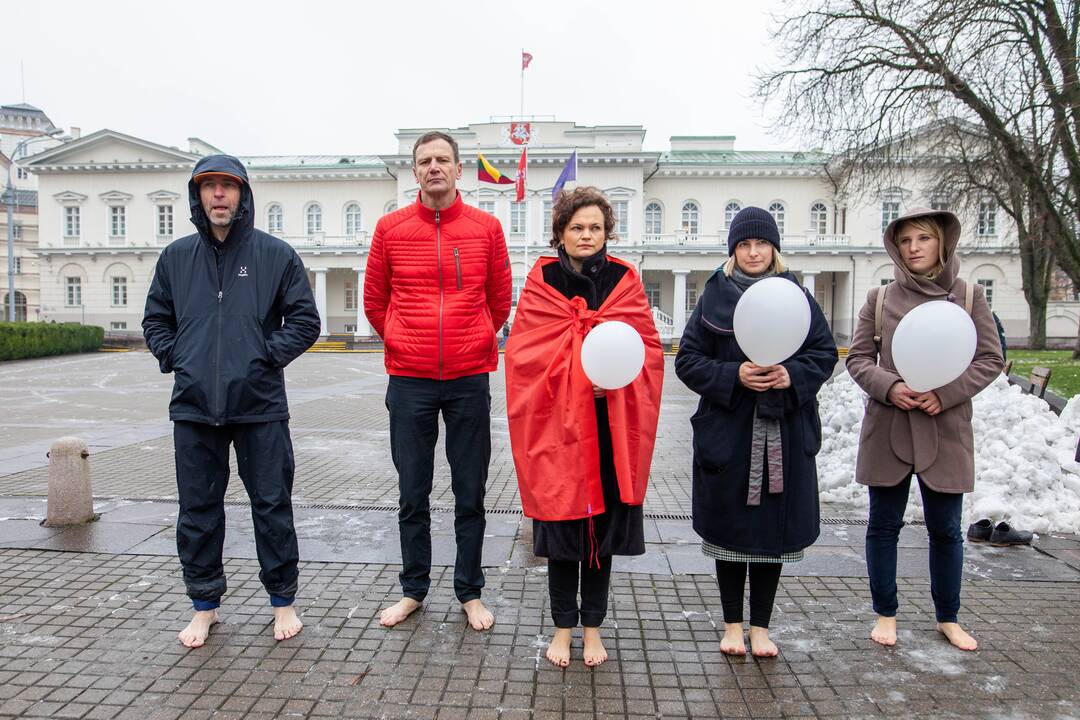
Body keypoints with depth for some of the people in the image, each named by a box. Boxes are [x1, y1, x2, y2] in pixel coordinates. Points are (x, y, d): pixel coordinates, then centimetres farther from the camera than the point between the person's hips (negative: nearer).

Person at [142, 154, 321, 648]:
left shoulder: (276, 254, 1)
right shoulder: (176, 257, 11)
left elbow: (305, 320, 1)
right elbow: (155, 320, 18)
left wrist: (268, 355, -9)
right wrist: (174, 358, 3)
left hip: (260, 405, -3)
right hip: (194, 406, 3)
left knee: (272, 506, 5)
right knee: (198, 511, 11)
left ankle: (283, 601, 21)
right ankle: (205, 605, 28)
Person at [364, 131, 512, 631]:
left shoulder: (486, 228, 1)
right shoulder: (391, 228, 2)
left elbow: (500, 301, 11)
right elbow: (374, 301, 12)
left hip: (470, 381, 0)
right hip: (409, 381, 1)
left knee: (470, 495, 8)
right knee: (412, 495, 11)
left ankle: (470, 592, 24)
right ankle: (413, 589, 29)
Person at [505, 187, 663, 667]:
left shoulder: (624, 281, 6)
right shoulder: (542, 281, 0)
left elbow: (647, 347, 3)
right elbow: (527, 352, -6)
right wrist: (581, 375, -17)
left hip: (610, 430, 2)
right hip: (557, 427, -2)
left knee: (604, 524, 10)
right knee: (561, 527, 6)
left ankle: (593, 625, 27)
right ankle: (563, 627, 24)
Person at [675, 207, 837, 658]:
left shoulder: (796, 296, 6)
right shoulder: (715, 297, 1)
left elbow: (825, 353, 7)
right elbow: (687, 360, -1)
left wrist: (792, 376, -12)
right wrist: (734, 375, -16)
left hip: (785, 435, 2)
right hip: (727, 433, -2)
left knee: (774, 529, 8)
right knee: (731, 526, 7)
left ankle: (760, 625, 25)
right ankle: (732, 624, 24)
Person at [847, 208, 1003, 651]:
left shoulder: (969, 295, 4)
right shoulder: (880, 298, 4)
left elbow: (991, 359, 3)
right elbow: (857, 357, 3)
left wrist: (945, 394, -12)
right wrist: (889, 387, -16)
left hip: (946, 430, 0)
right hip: (888, 431, 0)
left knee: (946, 529, 11)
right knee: (884, 525, 7)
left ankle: (947, 618, 29)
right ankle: (885, 614, 24)